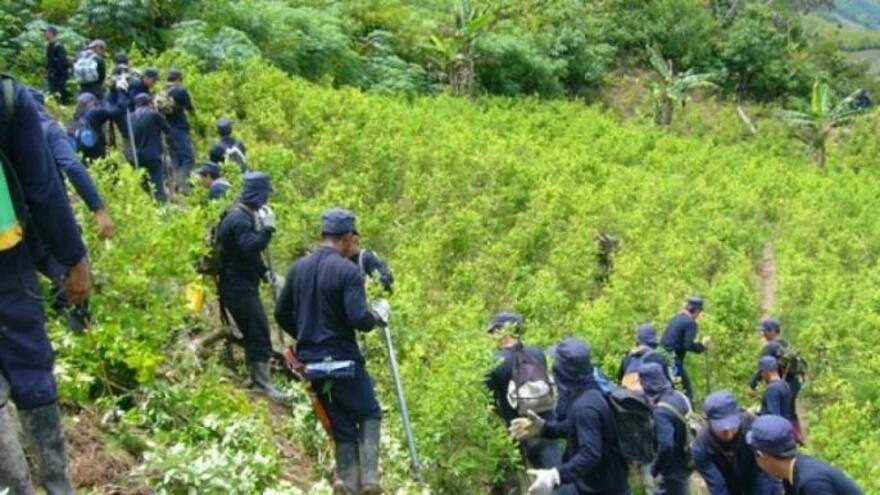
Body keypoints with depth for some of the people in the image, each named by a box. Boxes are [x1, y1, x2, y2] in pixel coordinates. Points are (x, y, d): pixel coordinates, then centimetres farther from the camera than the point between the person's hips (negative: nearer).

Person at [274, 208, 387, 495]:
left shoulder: (299, 267, 6)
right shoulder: (348, 271, -15)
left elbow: (282, 314, 11)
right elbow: (359, 320, -22)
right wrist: (378, 315, -1)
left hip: (311, 364, 6)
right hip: (344, 362, -6)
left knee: (342, 427, 15)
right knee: (369, 415, 14)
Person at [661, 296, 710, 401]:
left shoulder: (675, 318, 15)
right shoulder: (691, 323, -9)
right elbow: (688, 345, -18)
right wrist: (702, 346, -2)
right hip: (674, 362, -8)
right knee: (688, 391, 0)